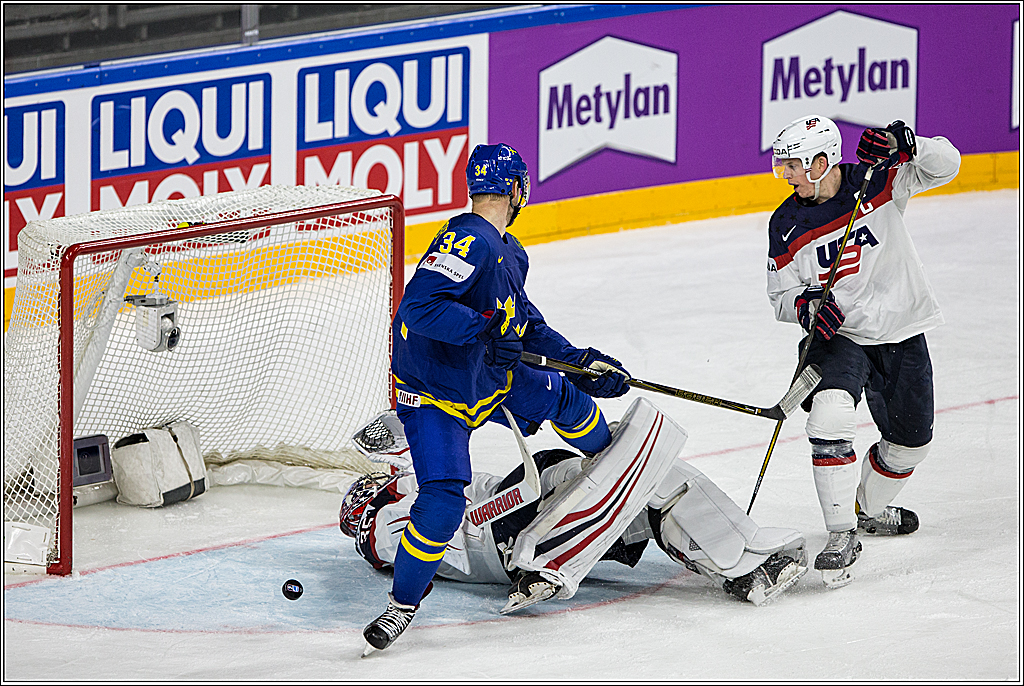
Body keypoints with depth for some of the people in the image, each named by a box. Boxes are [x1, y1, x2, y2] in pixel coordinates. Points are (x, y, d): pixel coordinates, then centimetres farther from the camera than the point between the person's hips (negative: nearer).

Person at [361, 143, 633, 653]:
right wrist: (485, 329, -40)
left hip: (488, 376, 10)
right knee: (443, 501, -22)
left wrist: (579, 360, 15)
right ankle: (403, 601, -6)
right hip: (433, 391, -10)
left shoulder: (510, 254, 9)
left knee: (564, 397, 23)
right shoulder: (468, 241, -25)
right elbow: (419, 304, -35)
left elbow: (524, 322, 20)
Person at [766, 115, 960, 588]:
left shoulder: (879, 182, -11)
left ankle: (869, 509, 44)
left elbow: (944, 165, -18)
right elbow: (780, 295, 0)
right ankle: (841, 536, -26)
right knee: (830, 414, -29)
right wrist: (804, 304, -23)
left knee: (911, 440, 14)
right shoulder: (786, 226, -6)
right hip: (839, 336, -1)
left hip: (902, 333, 1)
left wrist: (905, 146, -36)